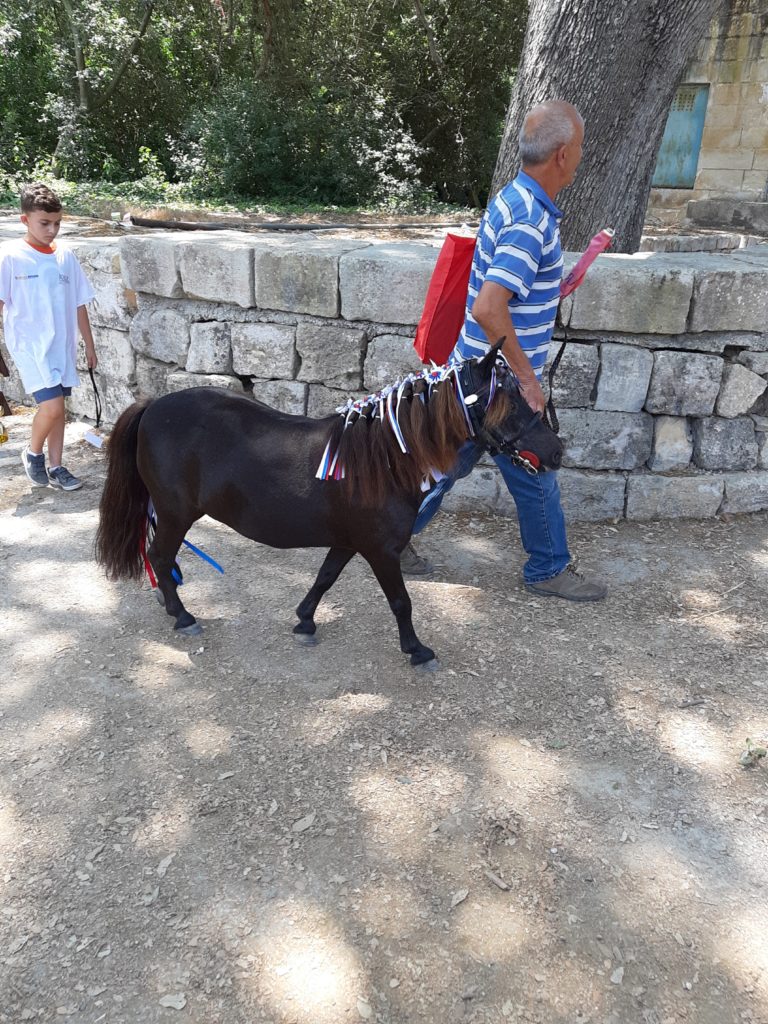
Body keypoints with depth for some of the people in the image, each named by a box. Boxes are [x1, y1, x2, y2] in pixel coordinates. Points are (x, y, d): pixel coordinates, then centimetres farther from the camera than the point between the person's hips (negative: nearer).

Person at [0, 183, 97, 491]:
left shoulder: (66, 257, 6)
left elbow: (79, 305, 11)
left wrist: (89, 345, 13)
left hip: (62, 344, 5)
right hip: (29, 344, -5)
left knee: (56, 406, 10)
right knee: (52, 404, -16)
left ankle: (55, 467, 22)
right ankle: (33, 454, 10)